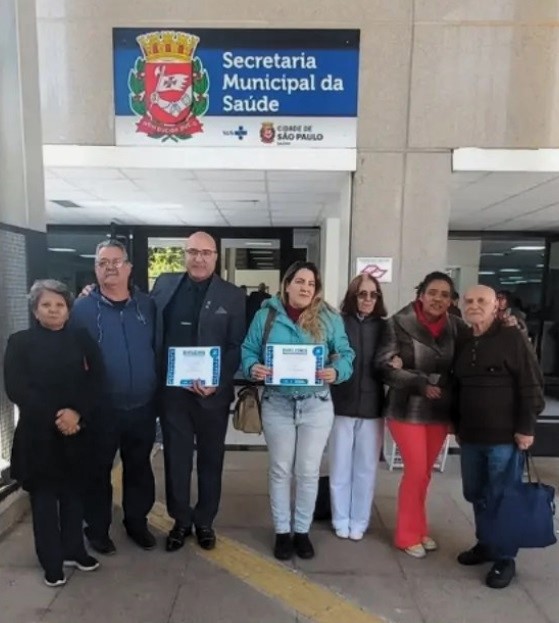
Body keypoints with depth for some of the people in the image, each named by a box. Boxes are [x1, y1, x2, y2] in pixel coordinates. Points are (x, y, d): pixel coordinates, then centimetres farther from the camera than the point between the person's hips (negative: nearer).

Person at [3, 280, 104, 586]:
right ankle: (51, 561, 24)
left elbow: (96, 381, -3)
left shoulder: (82, 340, 5)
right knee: (44, 496, 9)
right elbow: (15, 388, -8)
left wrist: (77, 413, -17)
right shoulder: (20, 342, 1)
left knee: (73, 492, 13)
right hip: (38, 434, -1)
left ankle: (73, 549, 31)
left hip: (77, 431, 2)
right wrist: (54, 417, -15)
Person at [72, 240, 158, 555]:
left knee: (139, 468, 18)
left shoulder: (147, 305, 1)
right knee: (98, 471, 14)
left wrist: (158, 391, 4)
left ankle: (137, 521, 38)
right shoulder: (83, 309, -6)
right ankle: (98, 528, 35)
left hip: (142, 407, 3)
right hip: (101, 409, -2)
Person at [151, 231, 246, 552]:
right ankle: (181, 520, 33)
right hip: (173, 390, 1)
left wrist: (217, 382, -15)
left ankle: (205, 521, 33)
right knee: (176, 459, 13)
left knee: (210, 460, 14)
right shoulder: (165, 285, 4)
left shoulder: (233, 295, -2)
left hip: (213, 392, -1)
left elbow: (237, 346, -5)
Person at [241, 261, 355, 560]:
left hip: (317, 405, 0)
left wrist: (336, 372, -22)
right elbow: (248, 351, 1)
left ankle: (302, 531, 32)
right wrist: (253, 368, -20)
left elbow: (346, 354, -1)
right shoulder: (266, 315, 0)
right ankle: (282, 532, 31)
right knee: (280, 470, 12)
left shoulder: (329, 318, -1)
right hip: (277, 404, 0)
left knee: (308, 471, 11)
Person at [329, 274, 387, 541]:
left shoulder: (384, 327, 4)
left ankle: (359, 522, 27)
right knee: (340, 468, 10)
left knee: (366, 468, 11)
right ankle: (341, 521, 27)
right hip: (342, 405, -2)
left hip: (371, 407, 2)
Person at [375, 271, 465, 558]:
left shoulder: (456, 326, -2)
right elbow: (383, 366, -13)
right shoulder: (399, 323, -13)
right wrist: (420, 383, -20)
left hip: (440, 410, 4)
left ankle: (417, 529, 36)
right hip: (407, 410, -4)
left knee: (425, 472, 17)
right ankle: (408, 534, 22)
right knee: (416, 472, 1)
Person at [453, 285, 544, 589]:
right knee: (476, 495, 16)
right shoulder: (463, 344, 10)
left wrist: (526, 427, -13)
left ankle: (505, 559, 22)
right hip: (471, 437, 6)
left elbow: (532, 386, -11)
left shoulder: (513, 337, -9)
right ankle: (485, 544, 34)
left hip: (505, 437, -6)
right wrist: (457, 425, 16)